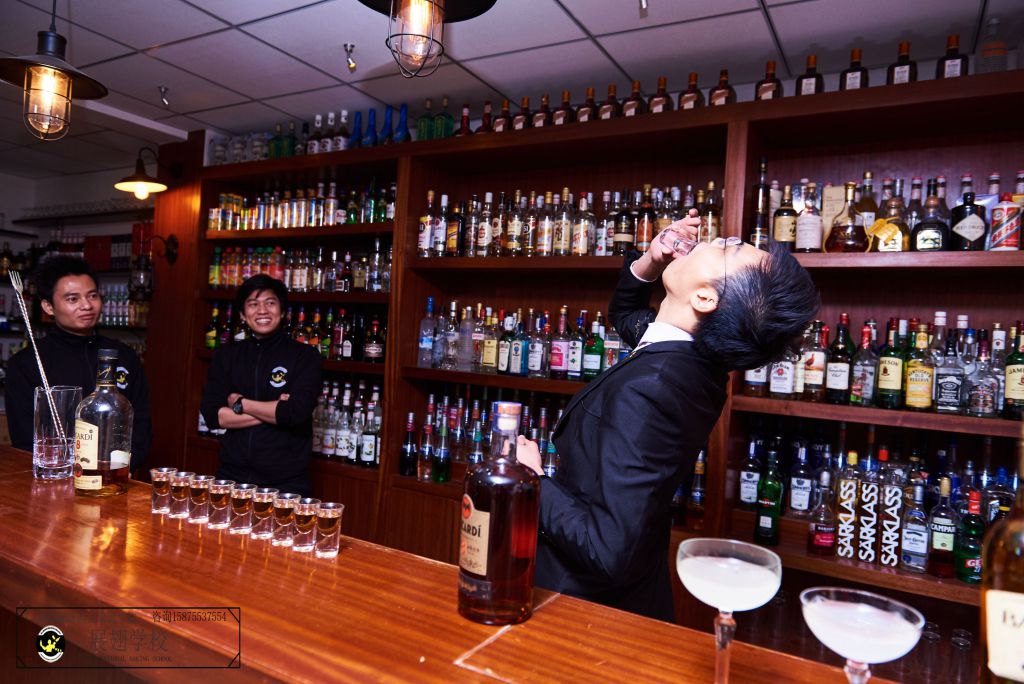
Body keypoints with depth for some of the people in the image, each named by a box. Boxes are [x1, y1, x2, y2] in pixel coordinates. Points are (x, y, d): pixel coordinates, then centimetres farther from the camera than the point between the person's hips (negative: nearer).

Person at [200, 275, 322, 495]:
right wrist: (273, 412, -12)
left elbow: (297, 412, -17)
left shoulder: (305, 356, -4)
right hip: (232, 476, 3)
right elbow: (212, 414, -2)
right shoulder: (226, 356, 8)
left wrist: (240, 403, -6)